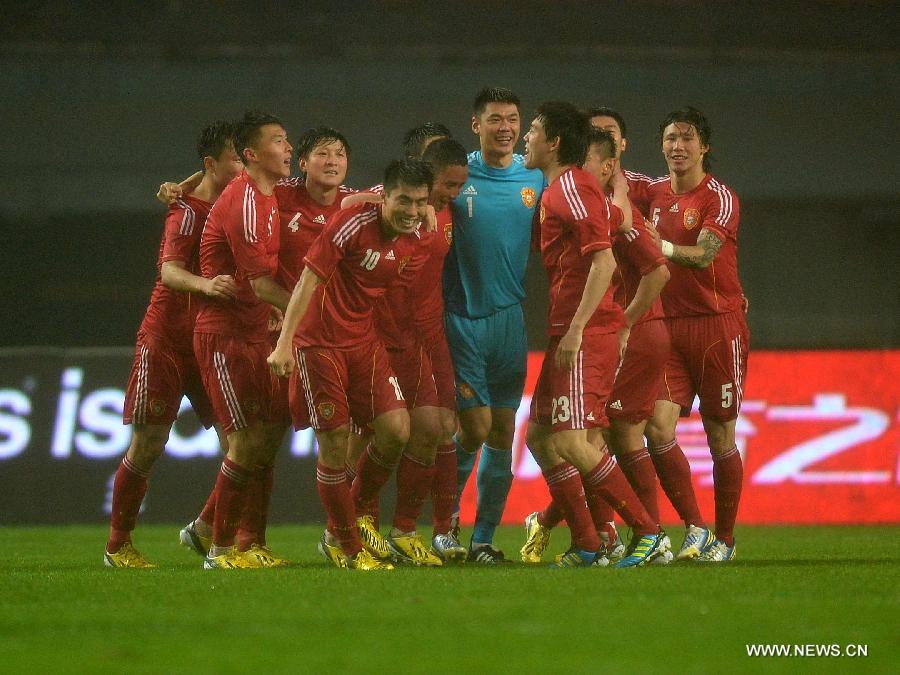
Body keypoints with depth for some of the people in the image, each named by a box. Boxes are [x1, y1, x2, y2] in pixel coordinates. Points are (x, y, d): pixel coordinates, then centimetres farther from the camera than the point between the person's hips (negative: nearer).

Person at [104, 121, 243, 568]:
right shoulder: (188, 212, -15)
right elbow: (169, 270, -30)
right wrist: (204, 284, -50)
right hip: (167, 338, -6)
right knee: (148, 442, -3)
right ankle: (117, 545, 8)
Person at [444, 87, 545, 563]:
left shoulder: (537, 180, 5)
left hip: (511, 318, 2)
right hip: (462, 315, -2)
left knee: (503, 433, 3)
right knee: (475, 427, -8)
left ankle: (483, 537, 12)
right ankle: (445, 512, 14)